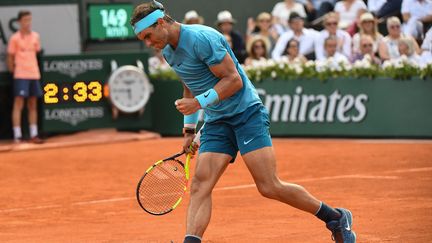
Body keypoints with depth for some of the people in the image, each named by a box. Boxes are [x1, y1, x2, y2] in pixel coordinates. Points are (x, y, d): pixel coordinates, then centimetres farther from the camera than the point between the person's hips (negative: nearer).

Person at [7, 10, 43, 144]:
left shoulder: (35, 36, 8)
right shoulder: (15, 38, -5)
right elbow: (10, 57, -1)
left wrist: (35, 68, 10)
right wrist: (12, 69, -2)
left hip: (34, 74, 5)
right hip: (21, 75, -5)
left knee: (33, 105, 9)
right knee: (18, 104, -8)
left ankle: (33, 134, 13)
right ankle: (17, 136, -10)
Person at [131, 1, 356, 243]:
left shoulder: (202, 38, -18)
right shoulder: (168, 52, 10)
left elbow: (234, 79, -19)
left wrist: (199, 102, -24)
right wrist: (189, 128, 23)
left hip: (247, 113, -8)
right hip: (216, 122, 8)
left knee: (269, 187, -13)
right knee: (200, 184, -12)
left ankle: (337, 218, 3)